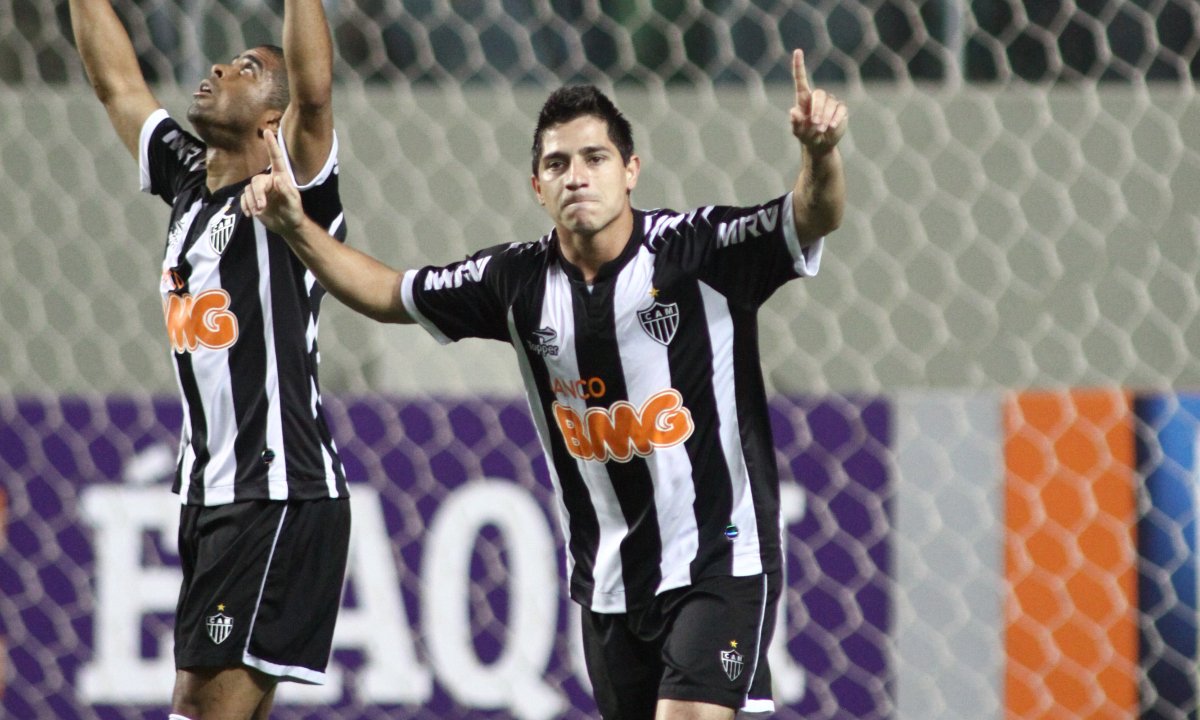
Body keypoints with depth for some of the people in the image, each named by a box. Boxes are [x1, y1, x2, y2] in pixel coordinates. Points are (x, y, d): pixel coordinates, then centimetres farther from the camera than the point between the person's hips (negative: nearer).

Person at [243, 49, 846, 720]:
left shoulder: (696, 248, -12)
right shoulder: (518, 281, 1)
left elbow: (815, 218, -24)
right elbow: (388, 294, 15)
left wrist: (820, 152, -46)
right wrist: (297, 227, 4)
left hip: (718, 563, -5)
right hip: (608, 581, 5)